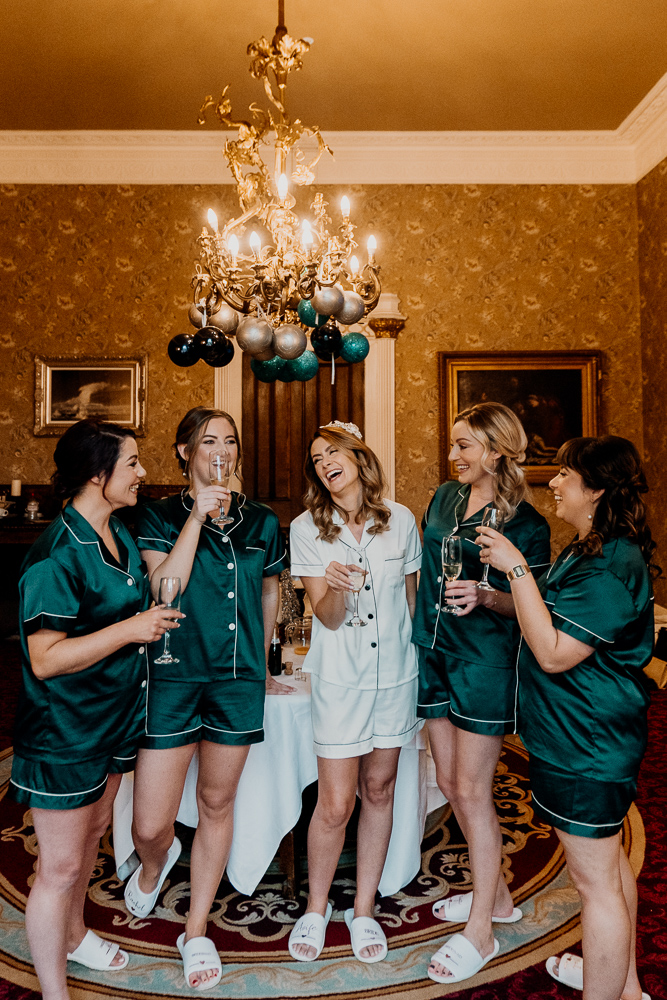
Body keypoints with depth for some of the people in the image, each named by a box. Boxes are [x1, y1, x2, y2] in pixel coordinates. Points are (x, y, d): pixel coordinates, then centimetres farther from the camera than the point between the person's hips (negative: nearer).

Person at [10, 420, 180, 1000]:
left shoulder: (119, 535, 4)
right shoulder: (58, 555, -25)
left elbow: (164, 589, 5)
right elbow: (45, 659, -25)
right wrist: (131, 628, -26)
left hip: (114, 714, 9)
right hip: (64, 731, -9)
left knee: (92, 834, 27)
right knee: (61, 866, 8)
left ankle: (73, 935, 51)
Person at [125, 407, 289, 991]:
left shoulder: (260, 521, 7)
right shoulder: (161, 516, -2)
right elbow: (165, 586, -17)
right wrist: (198, 516, -19)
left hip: (239, 679, 2)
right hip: (174, 676, -2)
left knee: (217, 805, 13)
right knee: (150, 826, 1)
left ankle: (197, 932, 35)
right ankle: (155, 865, 41)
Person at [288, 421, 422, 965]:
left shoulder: (400, 519, -2)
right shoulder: (307, 528, -6)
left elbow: (412, 597, 9)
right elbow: (327, 617, -10)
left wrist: (418, 660, 12)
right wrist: (336, 588, -32)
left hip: (396, 672, 2)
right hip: (340, 677, -2)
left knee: (379, 791, 13)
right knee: (336, 803, 1)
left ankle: (364, 909, 33)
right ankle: (316, 908, 29)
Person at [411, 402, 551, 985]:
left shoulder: (526, 525, -10)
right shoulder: (444, 498, 7)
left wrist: (484, 597, -27)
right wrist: (416, 629, 15)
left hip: (485, 663, -6)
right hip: (434, 653, 7)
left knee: (471, 791, 1)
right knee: (450, 782, 15)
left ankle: (480, 932, 20)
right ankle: (497, 895, 36)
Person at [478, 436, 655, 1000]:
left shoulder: (610, 568, -25)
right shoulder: (592, 551, 9)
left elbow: (553, 653, -28)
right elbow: (552, 617, 17)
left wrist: (516, 568, -26)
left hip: (585, 746, -11)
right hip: (593, 737, 11)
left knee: (595, 880, 5)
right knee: (609, 861, 25)